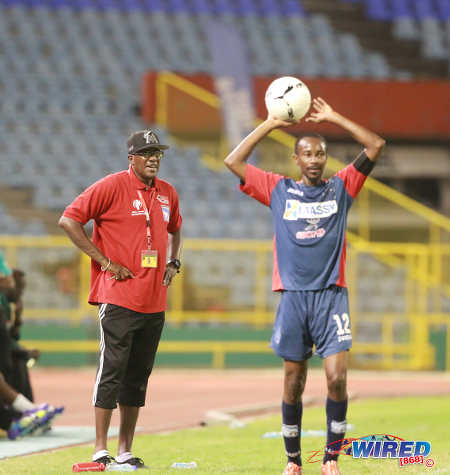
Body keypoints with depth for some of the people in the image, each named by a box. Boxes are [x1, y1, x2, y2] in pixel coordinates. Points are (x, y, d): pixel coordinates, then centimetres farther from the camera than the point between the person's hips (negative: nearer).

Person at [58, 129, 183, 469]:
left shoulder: (167, 193, 13)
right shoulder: (112, 186, -7)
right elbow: (69, 220, -12)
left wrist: (173, 263, 16)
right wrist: (104, 261, -13)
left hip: (155, 300, 7)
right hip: (119, 297, -7)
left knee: (138, 375, 9)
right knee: (112, 370, -8)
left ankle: (126, 451, 15)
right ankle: (101, 450, -6)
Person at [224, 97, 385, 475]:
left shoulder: (341, 188, 9)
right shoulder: (279, 190, 9)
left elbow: (376, 146, 3)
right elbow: (234, 162, 6)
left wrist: (334, 118, 3)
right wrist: (269, 125, 4)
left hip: (332, 296, 0)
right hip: (293, 297, 1)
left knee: (337, 378, -11)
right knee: (293, 383, 4)